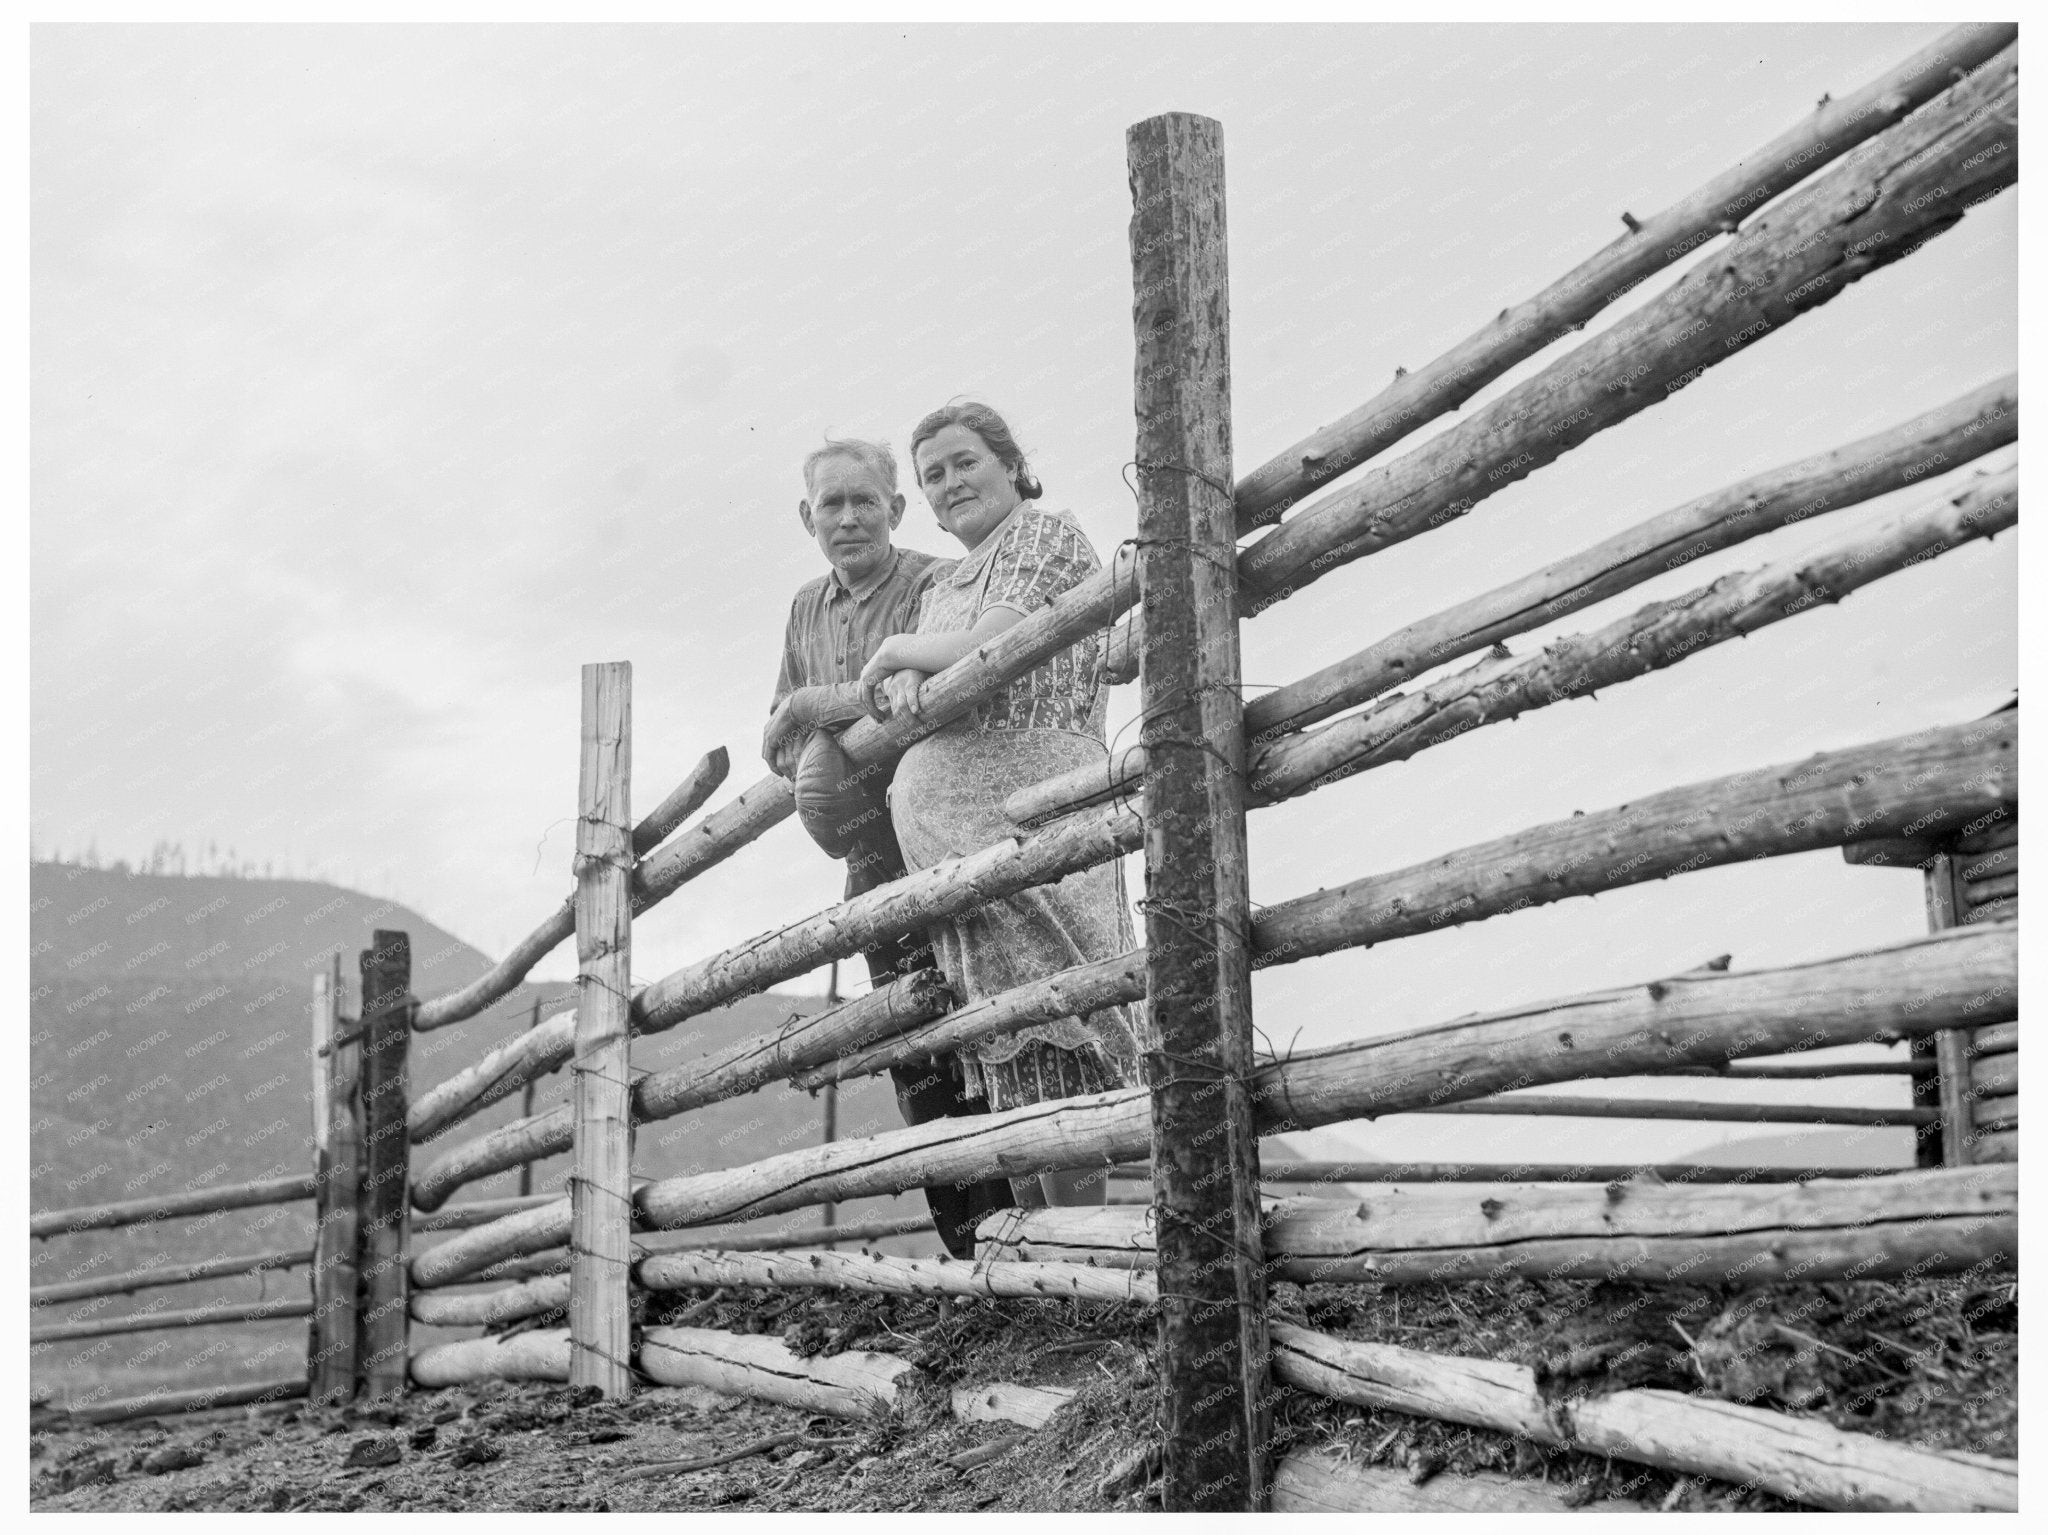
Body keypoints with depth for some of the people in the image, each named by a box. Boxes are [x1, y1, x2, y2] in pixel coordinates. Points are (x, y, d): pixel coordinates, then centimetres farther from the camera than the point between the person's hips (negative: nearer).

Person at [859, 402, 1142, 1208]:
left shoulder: (1045, 533, 2)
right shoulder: (944, 583, 27)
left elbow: (995, 647, -12)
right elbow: (899, 683, 21)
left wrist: (897, 650, 1)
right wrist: (902, 684, -1)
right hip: (947, 822, 8)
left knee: (1051, 1051, -14)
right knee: (1015, 1059, 4)